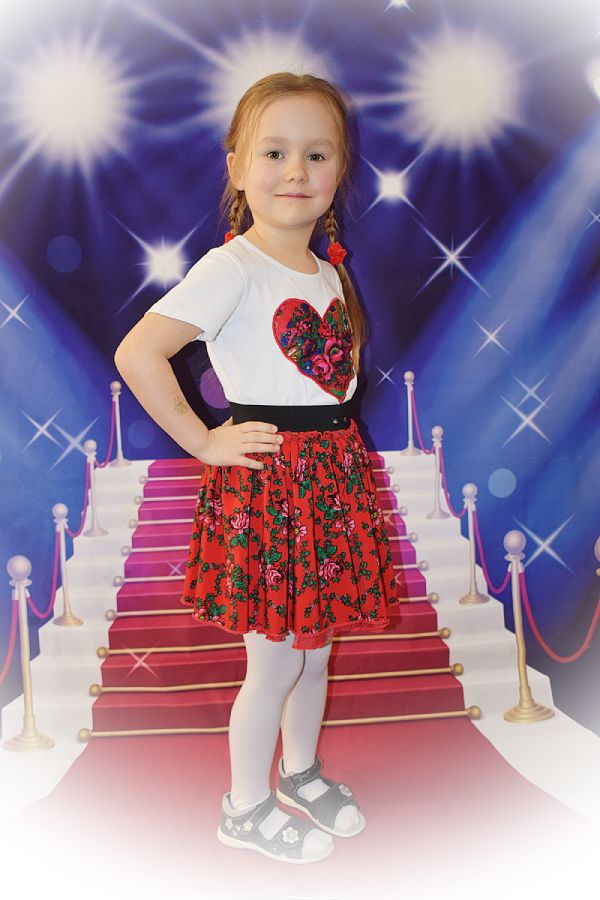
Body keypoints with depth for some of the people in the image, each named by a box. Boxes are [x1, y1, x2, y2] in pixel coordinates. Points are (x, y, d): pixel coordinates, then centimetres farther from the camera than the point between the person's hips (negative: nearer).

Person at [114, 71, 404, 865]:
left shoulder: (329, 272, 10)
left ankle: (300, 771, 42)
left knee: (317, 647, 20)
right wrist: (203, 442, -18)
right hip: (267, 478, -7)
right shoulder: (232, 269, -15)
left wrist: (338, 443, 11)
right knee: (274, 668, 4)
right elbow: (136, 354, -24)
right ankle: (246, 808, 27)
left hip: (335, 471, 7)